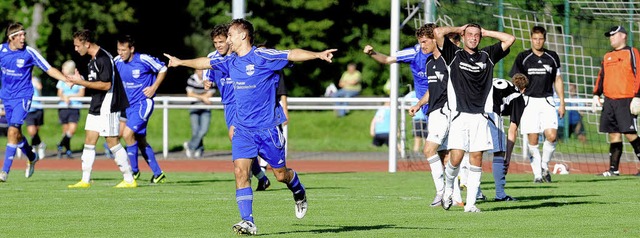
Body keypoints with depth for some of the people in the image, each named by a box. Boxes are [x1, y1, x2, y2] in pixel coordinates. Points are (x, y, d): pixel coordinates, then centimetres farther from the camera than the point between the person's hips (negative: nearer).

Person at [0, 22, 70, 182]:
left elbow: (49, 69, -7)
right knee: (15, 133, 13)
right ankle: (32, 157, 41)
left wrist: (67, 79, -19)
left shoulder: (29, 53, -11)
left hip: (22, 97, -5)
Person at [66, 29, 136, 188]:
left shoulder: (103, 58, -17)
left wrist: (82, 82, -20)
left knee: (112, 142, -5)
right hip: (96, 108, 10)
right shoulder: (93, 60, 14)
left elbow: (106, 85, -22)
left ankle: (129, 179, 2)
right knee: (89, 141, 7)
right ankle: (85, 180, 9)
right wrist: (80, 81, 5)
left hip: (107, 108, -10)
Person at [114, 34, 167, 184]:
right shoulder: (117, 62, 0)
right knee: (141, 142, 10)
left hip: (143, 103, -7)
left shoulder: (144, 60, -14)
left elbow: (163, 69, -1)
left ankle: (134, 170, -5)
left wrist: (154, 88, -9)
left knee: (127, 134, -20)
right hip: (128, 104, 7)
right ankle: (158, 174, 20)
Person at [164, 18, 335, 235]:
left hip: (267, 127, -5)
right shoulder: (230, 62, 10)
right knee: (240, 171, -12)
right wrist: (181, 62, 41)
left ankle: (299, 192, 39)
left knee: (281, 174, 5)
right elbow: (206, 62, 27)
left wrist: (318, 55, -33)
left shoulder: (263, 57, -10)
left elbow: (293, 54, -18)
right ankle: (247, 222, -13)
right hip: (242, 129, 5)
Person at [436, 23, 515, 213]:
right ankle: (448, 188, 17)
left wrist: (486, 32, 15)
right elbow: (438, 32, -5)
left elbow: (510, 39, 12)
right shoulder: (454, 55, 7)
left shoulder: (487, 55, 14)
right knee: (456, 158, -12)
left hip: (480, 116, 2)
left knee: (476, 160, -1)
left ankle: (470, 203, 2)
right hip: (460, 115, -2)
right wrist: (458, 29, 10)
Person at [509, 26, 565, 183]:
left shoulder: (552, 57, 9)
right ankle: (537, 174, 3)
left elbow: (557, 80, 16)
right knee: (532, 140, -5)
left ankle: (544, 166, 7)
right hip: (529, 101, -2)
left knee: (551, 135, -14)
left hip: (547, 101, 2)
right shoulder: (523, 58, 1)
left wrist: (562, 103, 12)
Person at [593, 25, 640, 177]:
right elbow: (601, 77, 24)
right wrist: (596, 95, 12)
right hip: (609, 101, 6)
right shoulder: (607, 57, 19)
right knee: (614, 134, 4)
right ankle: (614, 169, 5)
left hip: (626, 101, -6)